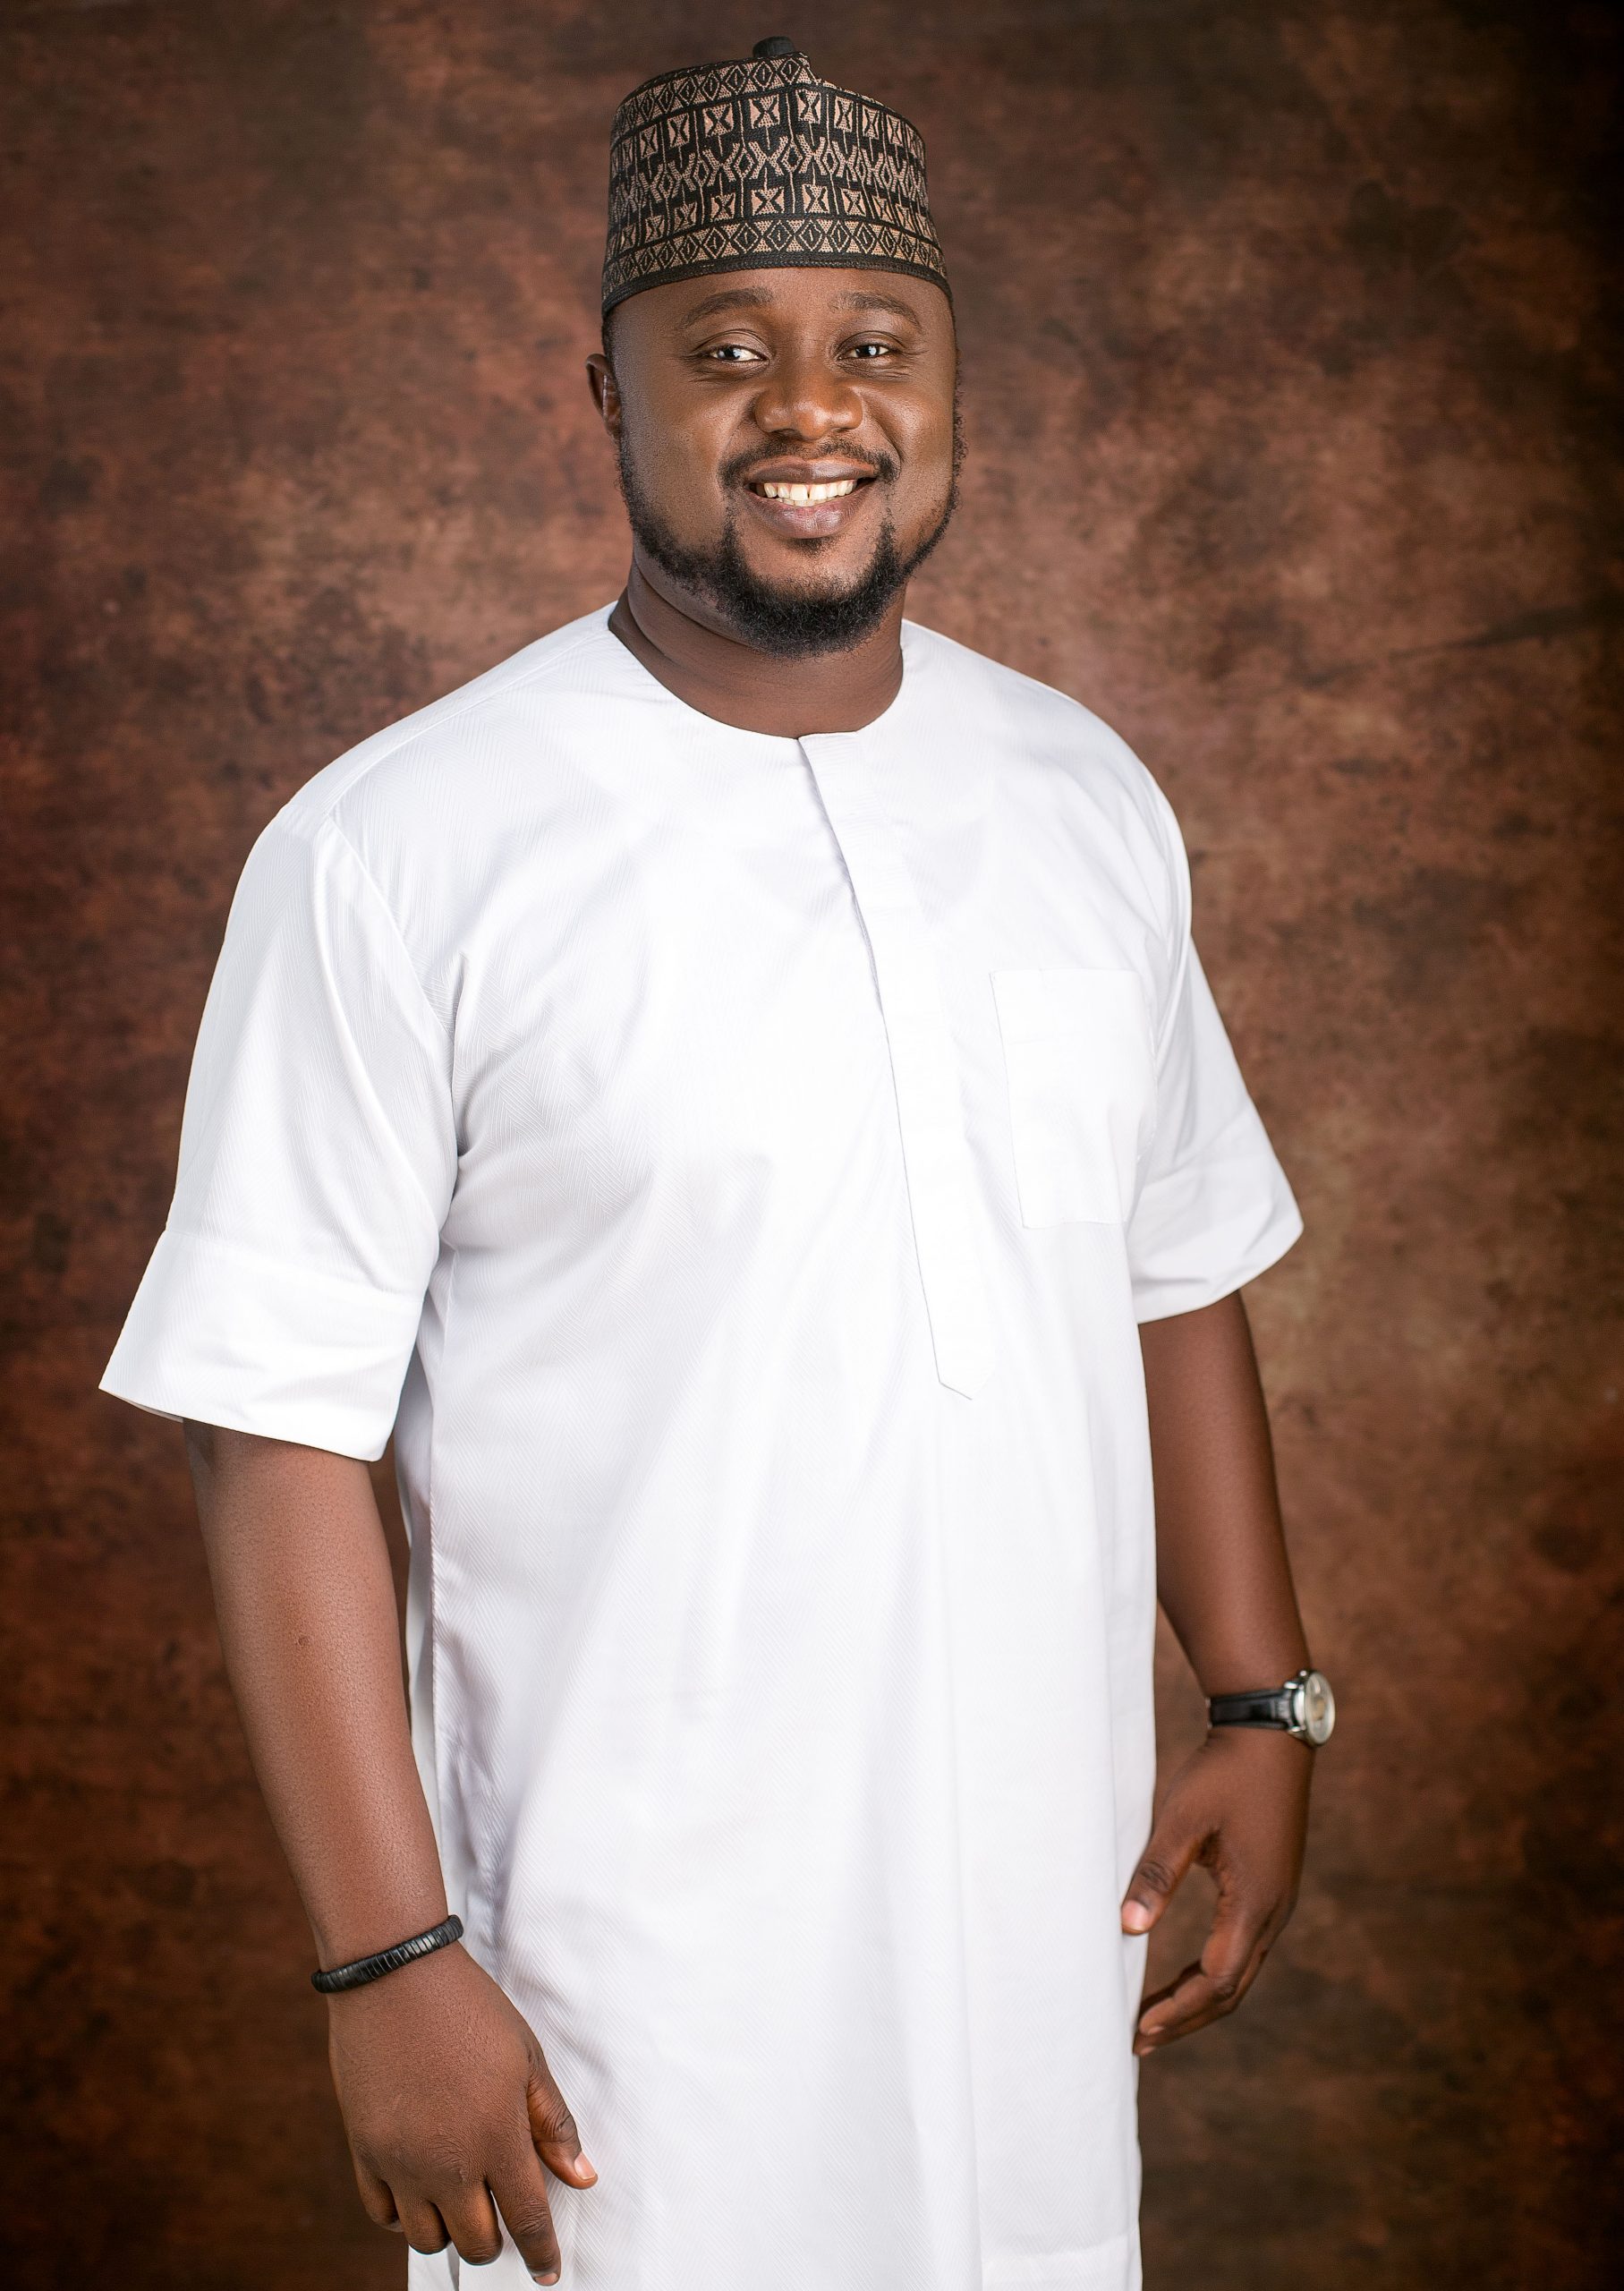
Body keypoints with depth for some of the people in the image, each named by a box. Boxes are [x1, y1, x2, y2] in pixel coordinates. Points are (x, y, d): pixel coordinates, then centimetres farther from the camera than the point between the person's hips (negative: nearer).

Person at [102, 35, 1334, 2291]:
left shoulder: (1086, 800, 5)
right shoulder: (395, 853, -12)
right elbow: (283, 1430, -13)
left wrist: (1265, 1706, 8)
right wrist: (391, 1962, -14)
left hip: (1042, 1919, 5)